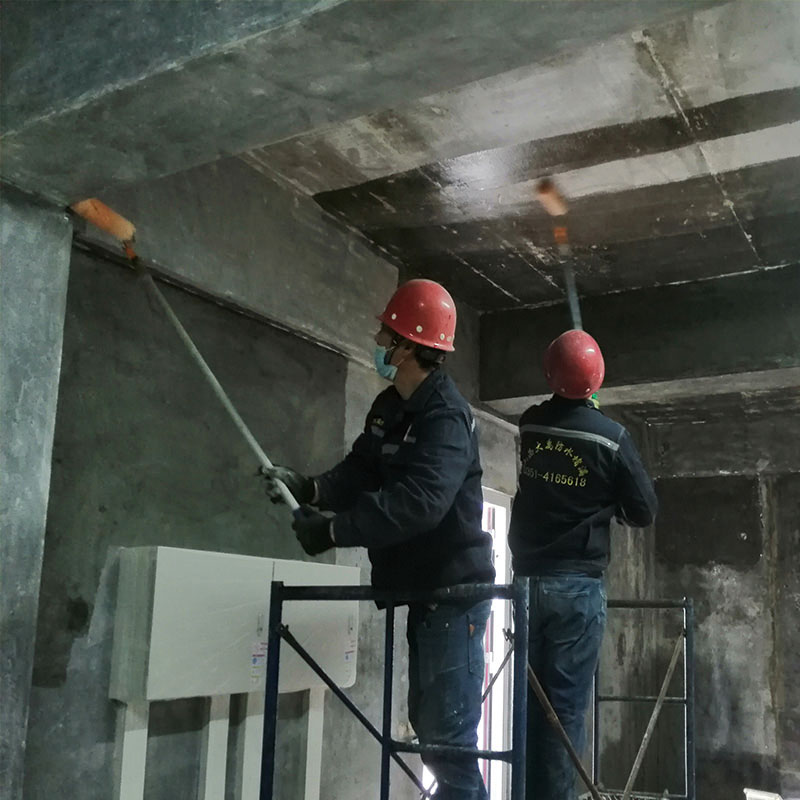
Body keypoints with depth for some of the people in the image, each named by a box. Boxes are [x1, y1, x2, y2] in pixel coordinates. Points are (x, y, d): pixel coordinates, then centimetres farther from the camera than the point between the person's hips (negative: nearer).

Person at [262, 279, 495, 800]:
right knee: (427, 724, 18)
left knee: (447, 730, -6)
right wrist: (309, 488, -9)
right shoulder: (388, 409, 10)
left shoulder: (446, 418, -21)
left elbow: (417, 502, -33)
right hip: (422, 586, 10)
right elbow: (360, 474, 8)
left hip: (454, 588, -10)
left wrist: (333, 529, -31)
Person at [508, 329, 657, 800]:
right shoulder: (611, 437, -10)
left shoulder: (530, 426, 2)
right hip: (578, 585, -4)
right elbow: (645, 513, -2)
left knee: (529, 699, 10)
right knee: (566, 704, 0)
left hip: (528, 578, 4)